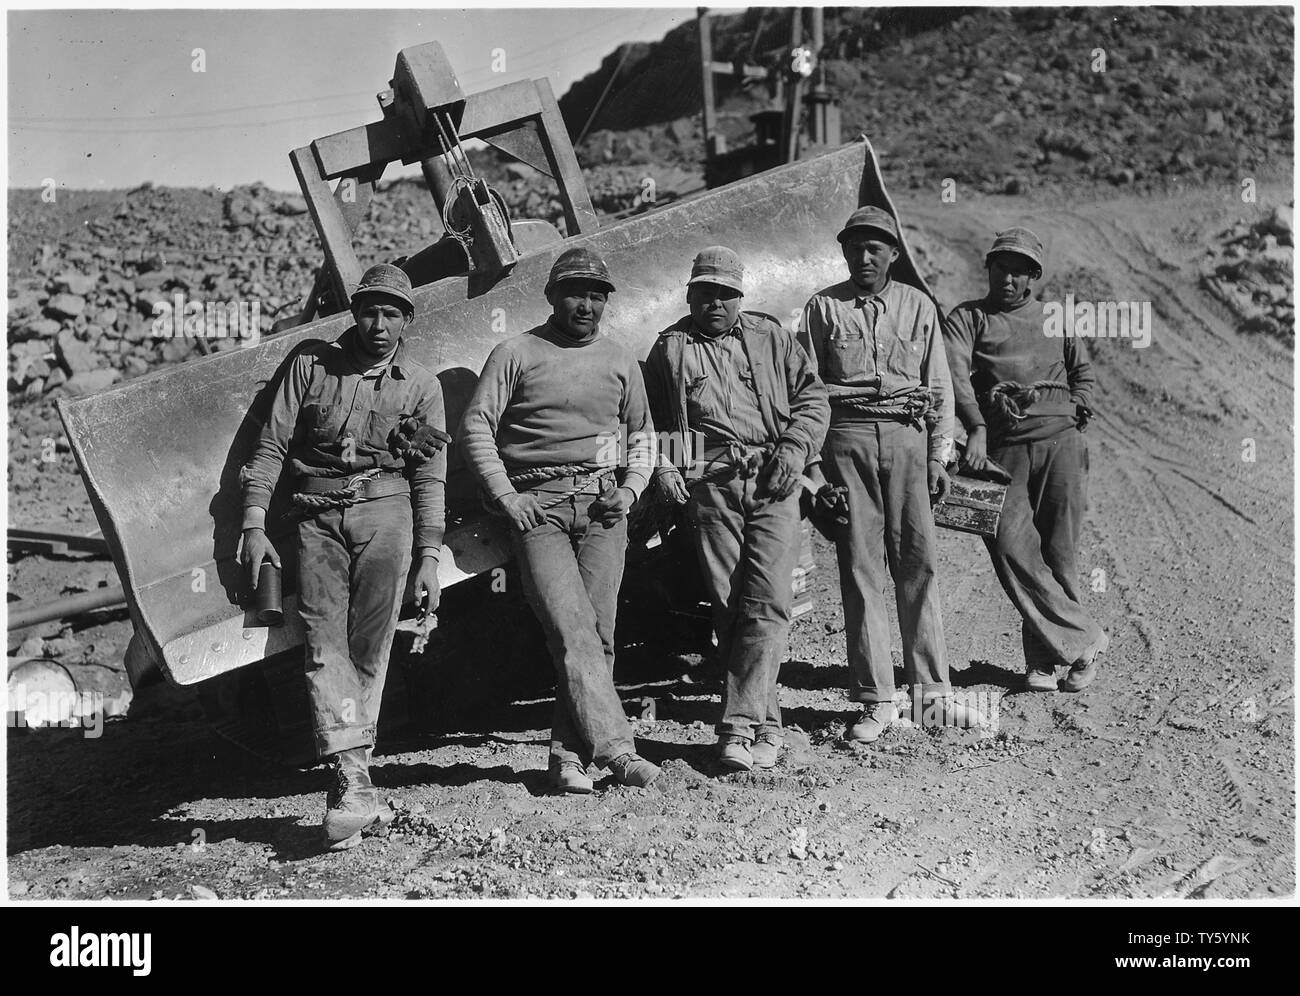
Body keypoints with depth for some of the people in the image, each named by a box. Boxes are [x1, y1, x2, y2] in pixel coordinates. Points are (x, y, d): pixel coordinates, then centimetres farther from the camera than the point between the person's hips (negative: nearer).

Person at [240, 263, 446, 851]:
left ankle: (348, 777, 1)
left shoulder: (421, 384, 12)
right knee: (325, 642, -11)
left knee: (369, 646, -6)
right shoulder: (312, 364, 11)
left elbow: (430, 475, 10)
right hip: (317, 514, 0)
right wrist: (253, 526, 1)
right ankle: (353, 783, -16)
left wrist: (429, 555, 4)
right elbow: (270, 446, 9)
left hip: (385, 509, 0)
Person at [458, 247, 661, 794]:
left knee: (598, 631, -5)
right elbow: (475, 426, 2)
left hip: (602, 503, 3)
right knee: (571, 629, -16)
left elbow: (641, 434, 25)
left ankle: (569, 753, 3)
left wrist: (630, 489, 8)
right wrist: (505, 496, -7)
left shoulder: (620, 361, 18)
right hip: (537, 503, -3)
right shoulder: (516, 354, 6)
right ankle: (613, 745, -19)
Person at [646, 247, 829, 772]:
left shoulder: (770, 336, 16)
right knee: (728, 606, -1)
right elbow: (653, 420, 15)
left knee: (766, 603, -11)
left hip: (773, 483, 0)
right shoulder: (670, 348, 14)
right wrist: (663, 464, -2)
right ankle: (766, 724, 7)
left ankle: (740, 723, -9)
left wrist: (794, 448, 1)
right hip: (708, 486, 0)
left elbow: (812, 396, 15)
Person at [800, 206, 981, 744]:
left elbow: (940, 388, 13)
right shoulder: (823, 307, 9)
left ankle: (932, 693, 6)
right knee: (859, 567, -2)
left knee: (918, 562, -1)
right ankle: (875, 701, 3)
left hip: (907, 435, 1)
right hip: (846, 435, -1)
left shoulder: (918, 306, 13)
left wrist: (938, 457, 5)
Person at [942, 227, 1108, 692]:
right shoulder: (967, 317, 9)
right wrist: (976, 428, -22)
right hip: (1002, 447, -2)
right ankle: (1085, 638, -4)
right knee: (1011, 546, -13)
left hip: (1059, 441, 2)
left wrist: (1077, 411, 11)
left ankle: (1044, 656, 8)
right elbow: (955, 372, -7)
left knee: (1058, 551, -1)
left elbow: (1083, 369, 30)